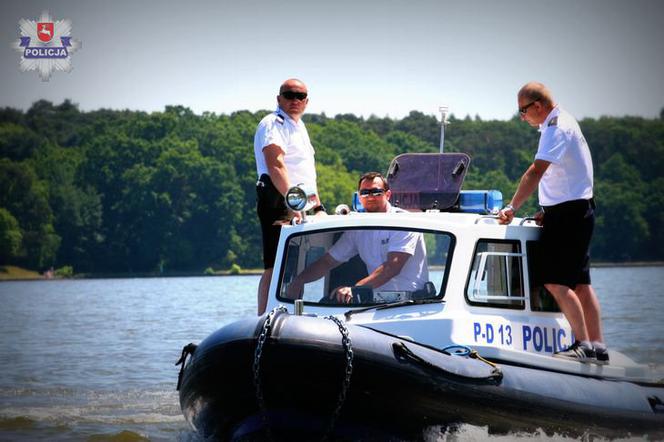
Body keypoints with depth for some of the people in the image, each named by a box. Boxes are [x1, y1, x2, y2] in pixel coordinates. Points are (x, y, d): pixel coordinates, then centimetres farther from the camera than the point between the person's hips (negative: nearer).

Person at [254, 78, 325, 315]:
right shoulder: (273, 124, -7)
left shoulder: (299, 127, 25)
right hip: (279, 203, -10)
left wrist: (318, 207, 26)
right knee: (275, 267, -15)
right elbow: (275, 165, -22)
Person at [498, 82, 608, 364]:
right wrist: (548, 211, 16)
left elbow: (536, 172, -24)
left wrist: (512, 208, -24)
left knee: (556, 282, -12)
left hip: (568, 214, -10)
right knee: (580, 283, 9)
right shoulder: (563, 123, 17)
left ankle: (584, 345, -13)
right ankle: (597, 348, 10)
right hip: (577, 212, 10)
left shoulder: (556, 128, -15)